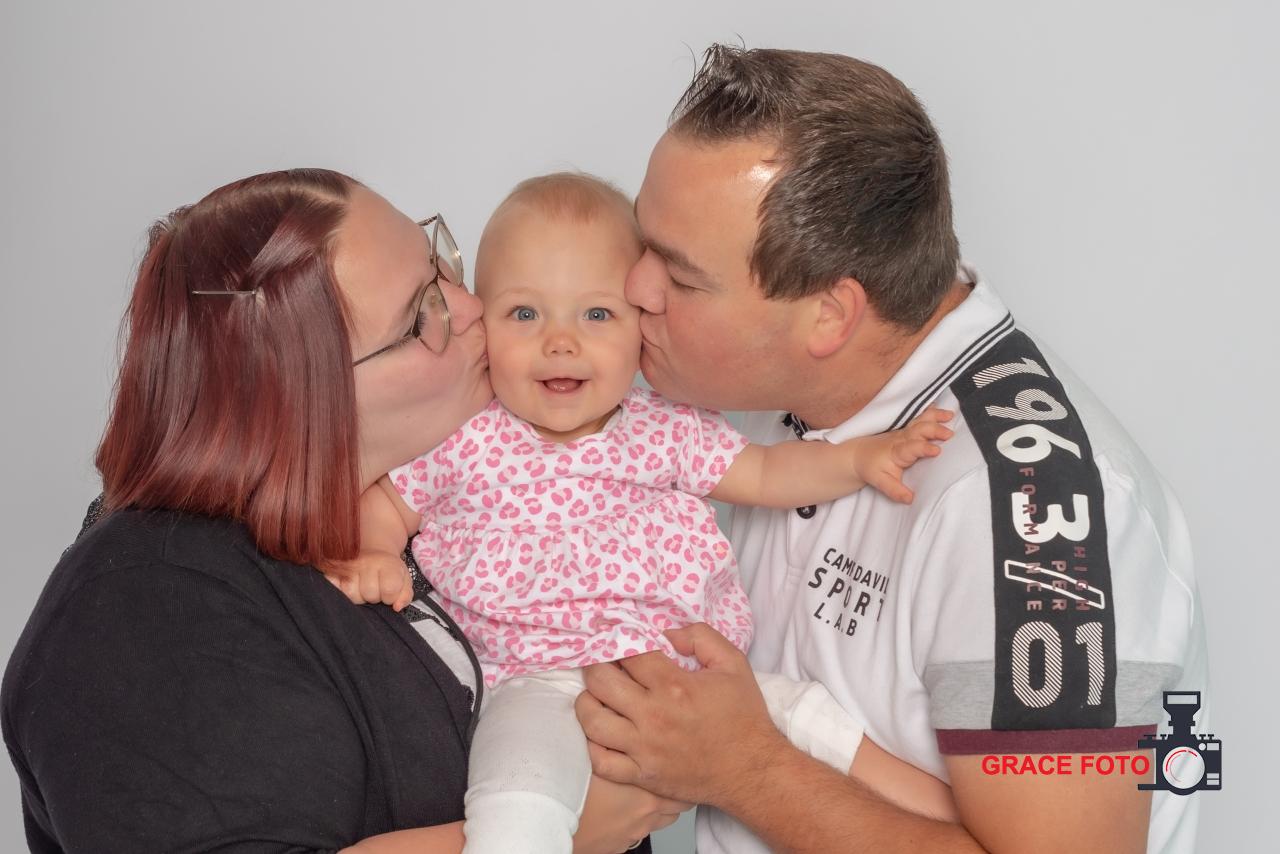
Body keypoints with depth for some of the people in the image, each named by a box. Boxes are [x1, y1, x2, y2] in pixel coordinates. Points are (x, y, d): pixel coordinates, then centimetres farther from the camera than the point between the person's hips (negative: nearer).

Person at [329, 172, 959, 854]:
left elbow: (763, 474, 16)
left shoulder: (665, 430, 9)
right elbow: (379, 504, 10)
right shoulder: (459, 441, 1)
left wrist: (858, 457, 1)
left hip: (692, 666, 4)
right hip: (541, 678, -3)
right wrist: (369, 558, -12)